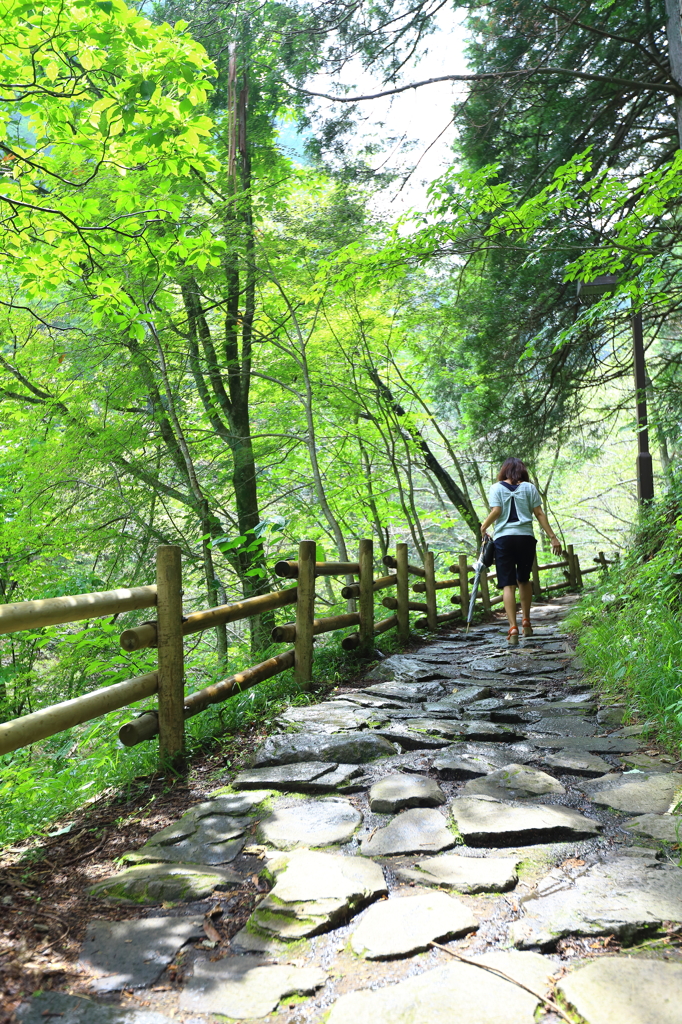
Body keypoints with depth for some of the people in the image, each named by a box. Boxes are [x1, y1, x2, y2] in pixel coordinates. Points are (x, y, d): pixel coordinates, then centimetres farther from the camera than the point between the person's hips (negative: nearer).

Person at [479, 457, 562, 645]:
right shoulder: (529, 487, 10)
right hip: (526, 537, 2)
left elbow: (496, 511, -7)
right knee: (524, 580, 19)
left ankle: (513, 627, -13)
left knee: (508, 584, -3)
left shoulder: (497, 487, 6)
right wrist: (553, 537, 5)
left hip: (503, 538, -2)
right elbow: (539, 513, 4)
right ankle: (526, 622, 24)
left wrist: (483, 527, 7)